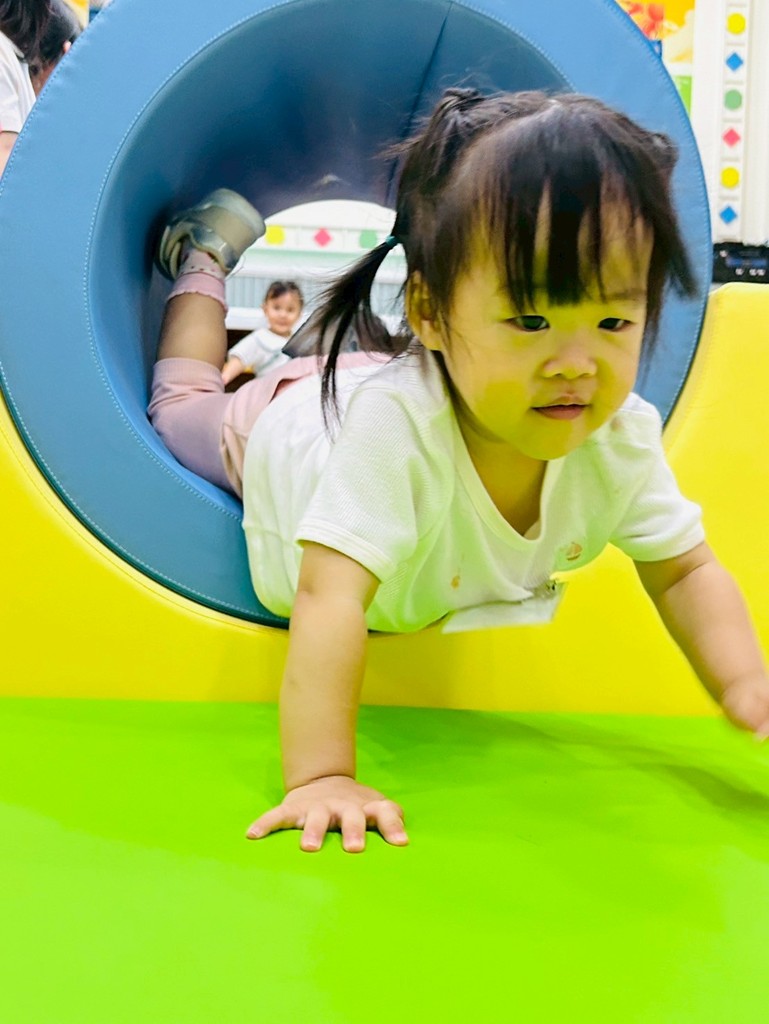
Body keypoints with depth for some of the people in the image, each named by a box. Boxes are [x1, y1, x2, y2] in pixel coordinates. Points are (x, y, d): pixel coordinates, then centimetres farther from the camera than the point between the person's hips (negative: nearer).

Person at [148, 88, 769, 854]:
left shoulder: (624, 438, -36)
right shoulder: (395, 423, -54)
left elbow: (686, 572, -23)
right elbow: (330, 598, -57)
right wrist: (321, 777, -63)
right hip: (275, 430, -2)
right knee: (183, 406, 31)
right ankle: (205, 256, 48)